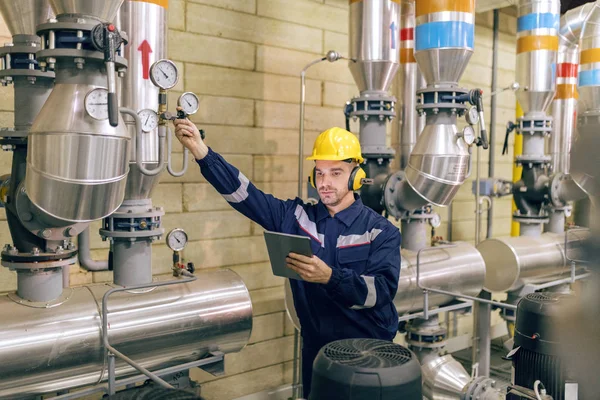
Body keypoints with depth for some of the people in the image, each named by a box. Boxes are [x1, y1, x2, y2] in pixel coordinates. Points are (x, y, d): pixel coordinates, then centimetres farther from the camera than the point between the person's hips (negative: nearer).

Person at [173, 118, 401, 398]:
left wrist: (330, 277, -37)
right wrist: (202, 151, -19)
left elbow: (382, 291, -23)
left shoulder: (381, 231, -10)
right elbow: (242, 193, -8)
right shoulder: (296, 217, -1)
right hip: (315, 349, 3)